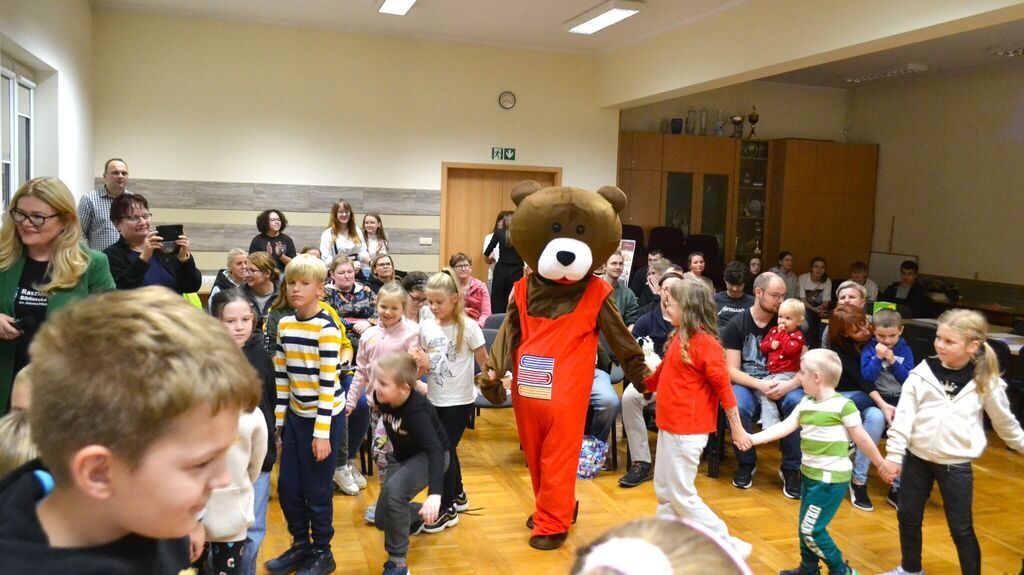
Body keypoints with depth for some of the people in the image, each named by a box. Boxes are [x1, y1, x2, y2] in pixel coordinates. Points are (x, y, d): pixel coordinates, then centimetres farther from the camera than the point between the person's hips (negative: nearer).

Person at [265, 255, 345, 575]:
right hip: (295, 415, 6)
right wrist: (278, 419, 10)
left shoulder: (327, 328, -16)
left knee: (316, 490, 3)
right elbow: (281, 376, 10)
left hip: (324, 416, -6)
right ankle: (301, 545, 31)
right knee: (288, 487, 11)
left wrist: (322, 432, -18)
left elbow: (328, 382, -17)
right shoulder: (284, 325, 4)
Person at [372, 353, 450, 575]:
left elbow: (435, 451, -47)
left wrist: (435, 493, -57)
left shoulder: (417, 411, -37)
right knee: (382, 520, 7)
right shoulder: (381, 397, -20)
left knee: (393, 489, -36)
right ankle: (418, 514, 41)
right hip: (404, 456, 7)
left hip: (430, 456, -7)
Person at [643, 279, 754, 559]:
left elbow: (723, 386, -15)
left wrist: (736, 428, -11)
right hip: (670, 426, 9)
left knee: (681, 495, 0)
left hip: (687, 430, -9)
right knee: (664, 490, 16)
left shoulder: (705, 342, -18)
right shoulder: (679, 337, 7)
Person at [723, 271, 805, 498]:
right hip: (747, 384, -1)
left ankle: (791, 468, -12)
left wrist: (790, 385, -24)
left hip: (781, 384, 1)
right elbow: (731, 370, -7)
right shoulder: (736, 325, -2)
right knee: (737, 406, -34)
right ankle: (746, 463, -6)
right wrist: (760, 385, -24)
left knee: (798, 403, -32)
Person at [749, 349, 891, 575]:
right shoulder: (805, 404, 5)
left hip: (831, 478, -8)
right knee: (805, 526, 18)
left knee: (811, 529, -4)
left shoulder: (843, 405, -17)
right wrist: (754, 438, -12)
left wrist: (881, 463, 5)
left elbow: (861, 438, -8)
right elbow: (785, 426, -2)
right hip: (810, 474, 8)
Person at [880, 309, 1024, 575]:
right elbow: (904, 415, -6)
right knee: (908, 517, 14)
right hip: (917, 458, 2)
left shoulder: (986, 382, -8)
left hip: (956, 465, -2)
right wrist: (893, 454, -8)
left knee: (961, 529, 6)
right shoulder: (922, 373, -7)